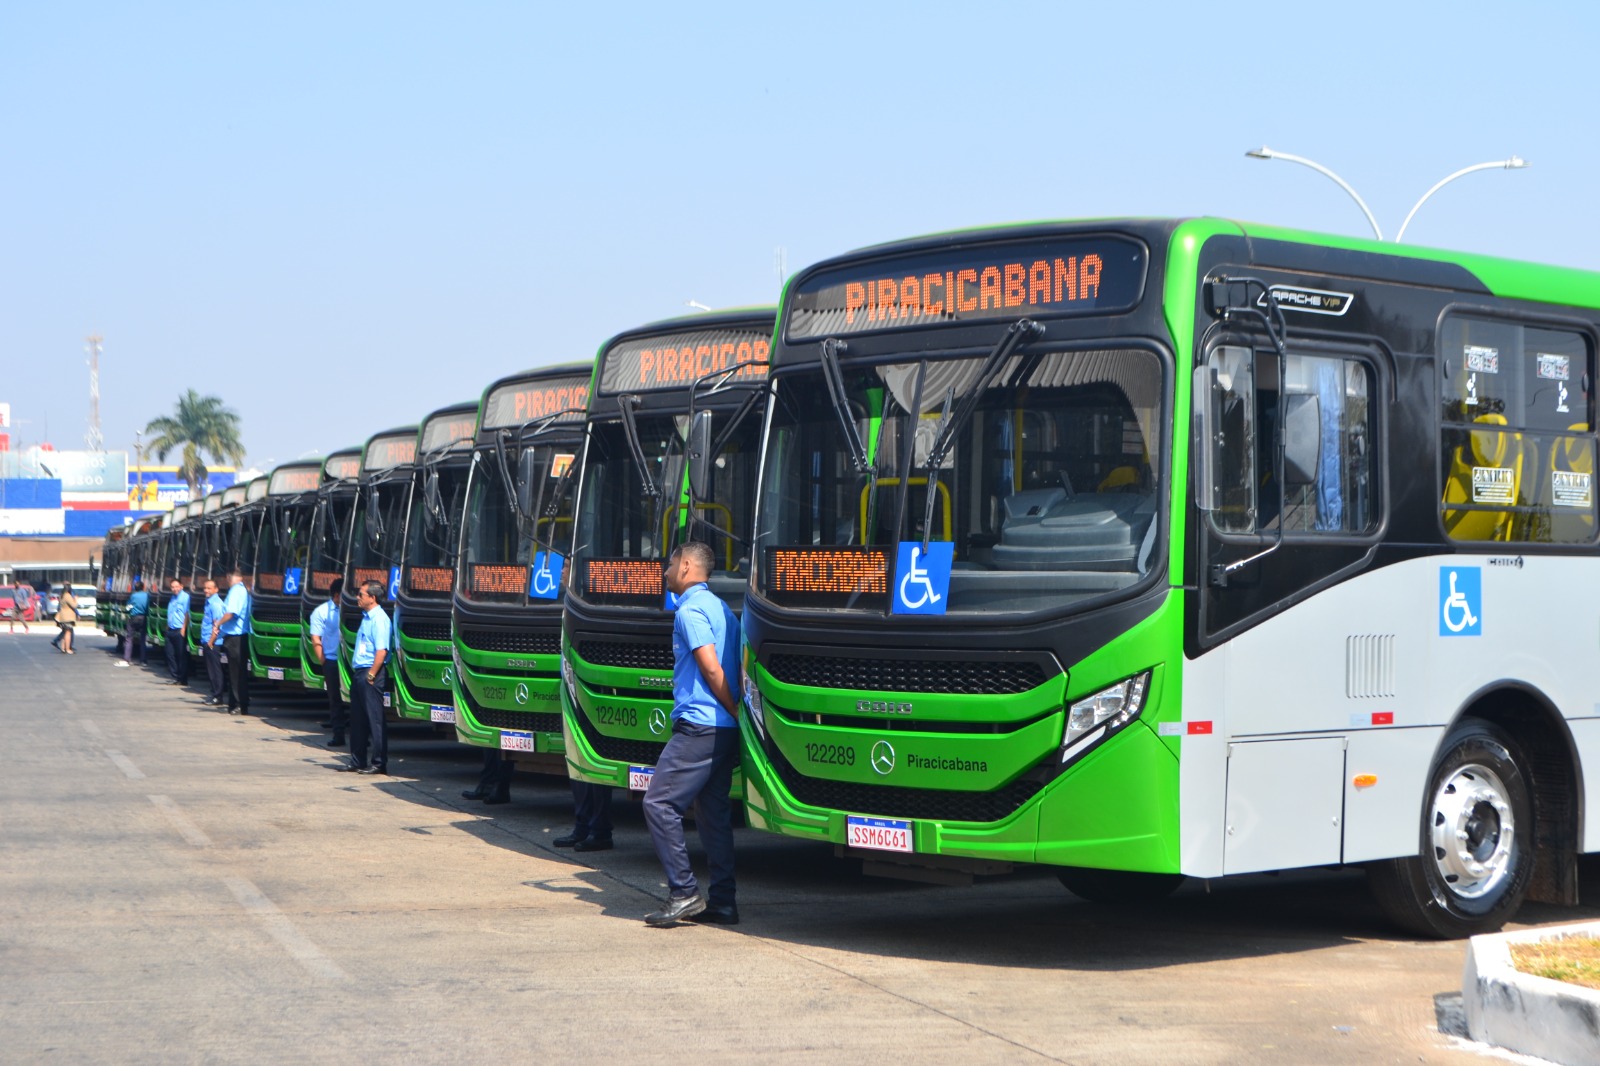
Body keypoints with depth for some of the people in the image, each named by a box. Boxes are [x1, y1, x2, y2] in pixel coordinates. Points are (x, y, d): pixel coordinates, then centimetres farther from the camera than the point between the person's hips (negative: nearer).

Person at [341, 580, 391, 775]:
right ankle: (358, 761, 20)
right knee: (357, 719, 13)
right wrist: (358, 672, 17)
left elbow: (382, 651, -21)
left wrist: (371, 675, -21)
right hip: (359, 672, 10)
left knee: (374, 719, -5)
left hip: (370, 674, -10)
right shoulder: (366, 617, 16)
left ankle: (379, 763, -1)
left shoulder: (379, 619, -14)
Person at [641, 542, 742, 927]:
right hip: (725, 729, 10)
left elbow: (712, 670, -16)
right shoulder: (720, 607, 20)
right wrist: (738, 717, 15)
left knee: (659, 804, -7)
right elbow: (730, 670, 19)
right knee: (714, 812, 11)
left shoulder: (690, 610, -9)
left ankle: (684, 893, -10)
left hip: (698, 724, -10)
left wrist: (736, 713, -10)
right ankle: (721, 902, 11)